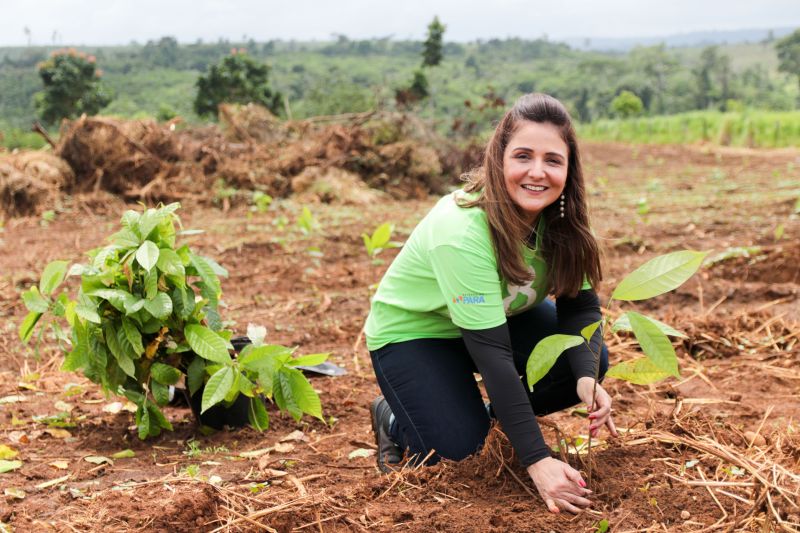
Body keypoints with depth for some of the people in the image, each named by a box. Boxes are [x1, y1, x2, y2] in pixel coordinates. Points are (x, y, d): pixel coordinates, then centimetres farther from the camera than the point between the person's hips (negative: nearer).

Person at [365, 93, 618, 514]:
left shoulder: (559, 217, -19)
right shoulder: (461, 230, -37)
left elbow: (580, 305, -13)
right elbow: (491, 352, -38)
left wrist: (587, 379, -34)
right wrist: (537, 460, -39)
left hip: (500, 314, 6)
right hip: (411, 330, -5)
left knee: (590, 361, -15)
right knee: (458, 445, -22)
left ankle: (499, 412, 12)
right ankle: (393, 418, 11)